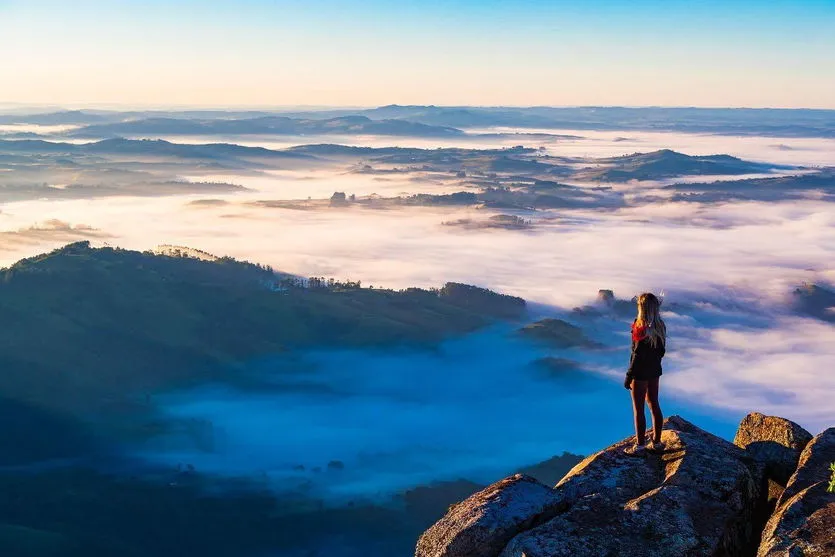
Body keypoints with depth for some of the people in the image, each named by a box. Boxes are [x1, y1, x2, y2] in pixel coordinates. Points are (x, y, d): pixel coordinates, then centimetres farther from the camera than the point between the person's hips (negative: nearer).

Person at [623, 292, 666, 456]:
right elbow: (661, 350, 9)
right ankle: (656, 442, 26)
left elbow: (637, 356, -20)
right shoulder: (660, 327, 0)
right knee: (654, 405, 17)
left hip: (641, 373, -8)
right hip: (655, 371, 8)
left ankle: (640, 446, 9)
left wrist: (628, 377, -13)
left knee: (638, 409, 3)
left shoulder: (642, 330, -23)